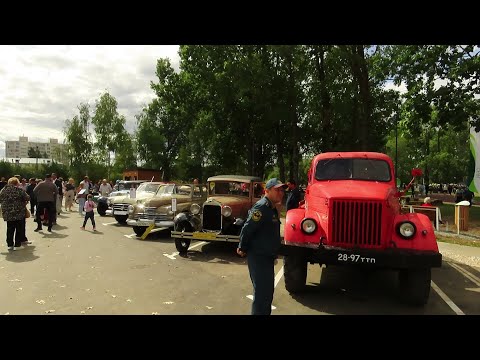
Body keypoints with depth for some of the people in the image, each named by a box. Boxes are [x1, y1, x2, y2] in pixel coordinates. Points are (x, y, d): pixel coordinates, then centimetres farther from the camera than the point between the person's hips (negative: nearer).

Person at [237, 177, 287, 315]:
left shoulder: (272, 208, 12)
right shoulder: (261, 207, -20)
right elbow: (247, 229, -23)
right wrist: (243, 249, -13)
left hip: (268, 257, 10)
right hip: (258, 257, -10)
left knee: (268, 290, 21)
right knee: (262, 292, -5)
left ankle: (266, 312, 38)